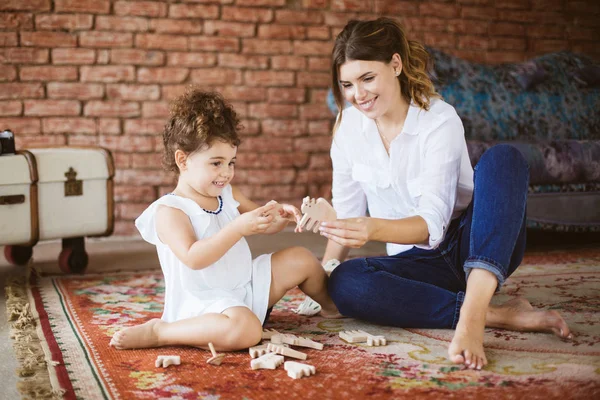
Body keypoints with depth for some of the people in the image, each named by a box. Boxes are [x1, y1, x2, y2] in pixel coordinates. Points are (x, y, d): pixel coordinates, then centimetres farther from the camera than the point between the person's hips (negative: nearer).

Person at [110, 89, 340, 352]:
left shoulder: (228, 195, 7)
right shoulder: (169, 211, -15)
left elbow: (265, 226, 16)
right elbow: (193, 257, -30)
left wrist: (280, 216, -7)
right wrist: (238, 228, -36)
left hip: (248, 286, 8)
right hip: (203, 304, -8)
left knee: (301, 259, 6)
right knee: (245, 330, -38)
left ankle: (331, 304, 36)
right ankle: (158, 332, -18)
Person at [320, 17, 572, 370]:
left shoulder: (440, 120, -15)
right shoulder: (349, 127, -1)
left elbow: (432, 222, -26)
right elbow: (346, 210, 4)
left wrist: (374, 228, -45)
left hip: (474, 250, -3)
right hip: (416, 261, 3)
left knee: (504, 158, -30)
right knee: (345, 283, -30)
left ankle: (472, 313, -45)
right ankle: (500, 315, -29)